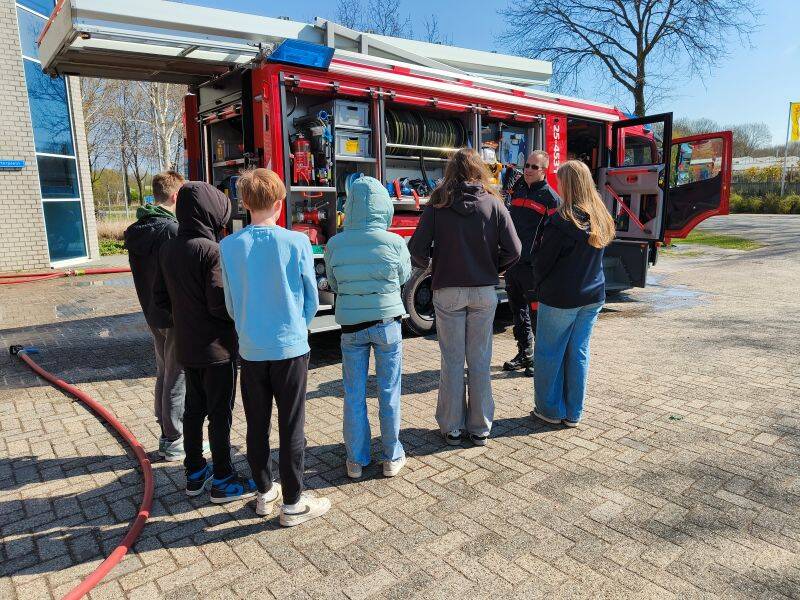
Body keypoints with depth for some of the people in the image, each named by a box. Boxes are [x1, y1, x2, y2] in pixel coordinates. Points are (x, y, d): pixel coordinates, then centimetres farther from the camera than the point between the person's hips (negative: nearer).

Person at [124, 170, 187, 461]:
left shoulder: (136, 231, 8)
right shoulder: (172, 230, -20)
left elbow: (141, 275, 12)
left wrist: (150, 308, 17)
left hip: (153, 315, 9)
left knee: (163, 375, 19)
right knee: (177, 380, 2)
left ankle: (166, 436, 30)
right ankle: (174, 443, 14)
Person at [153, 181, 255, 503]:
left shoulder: (167, 249, 4)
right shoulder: (211, 250, -20)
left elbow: (160, 299, 10)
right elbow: (220, 305, -23)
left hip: (186, 346, 7)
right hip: (216, 347, -7)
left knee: (194, 408, 18)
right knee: (220, 413, 4)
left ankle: (195, 472, 30)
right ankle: (223, 480, 16)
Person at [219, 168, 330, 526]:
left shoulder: (229, 246, -5)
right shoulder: (297, 243, -11)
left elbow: (231, 303, 3)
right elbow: (311, 299, -3)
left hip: (250, 349, 3)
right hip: (290, 347, -2)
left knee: (257, 425, 16)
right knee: (292, 427, 8)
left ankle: (265, 493, 32)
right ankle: (292, 503, 19)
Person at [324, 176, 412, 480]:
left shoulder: (335, 244, -9)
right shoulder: (394, 242, -12)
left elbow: (333, 284, 4)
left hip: (351, 325, 1)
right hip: (387, 321, -1)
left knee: (354, 394, 13)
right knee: (389, 391, 12)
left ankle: (356, 460, 24)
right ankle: (392, 458, 24)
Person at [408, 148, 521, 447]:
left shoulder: (438, 203, -5)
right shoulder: (494, 203, -2)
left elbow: (417, 249, -11)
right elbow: (513, 250, -6)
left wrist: (425, 265, 10)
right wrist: (493, 268, 12)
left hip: (447, 290, -1)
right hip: (484, 291, 1)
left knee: (452, 361, 9)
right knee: (480, 361, 11)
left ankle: (452, 428, 19)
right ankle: (480, 429, 21)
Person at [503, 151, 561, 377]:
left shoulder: (550, 197, -7)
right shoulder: (517, 191, 13)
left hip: (533, 265, -7)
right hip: (513, 262, 7)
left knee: (537, 313, -2)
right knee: (518, 310, 15)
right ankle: (524, 354, 28)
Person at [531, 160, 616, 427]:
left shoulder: (562, 220, -17)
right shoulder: (601, 218, 5)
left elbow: (542, 261, -12)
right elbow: (594, 258, 13)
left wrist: (539, 286, 6)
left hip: (560, 298, -7)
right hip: (592, 296, 7)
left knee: (549, 353, 9)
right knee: (579, 353, 14)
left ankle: (550, 410, 19)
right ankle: (573, 413, 23)